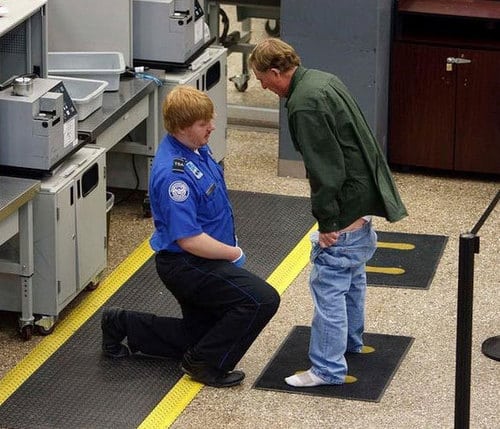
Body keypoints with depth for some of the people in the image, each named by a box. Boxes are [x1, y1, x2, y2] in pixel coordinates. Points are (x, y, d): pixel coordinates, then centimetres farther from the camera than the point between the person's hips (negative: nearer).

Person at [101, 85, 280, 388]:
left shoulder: (195, 148, 2)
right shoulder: (174, 174, -28)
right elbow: (189, 240, -28)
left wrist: (230, 248, 12)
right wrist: (234, 254, -14)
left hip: (198, 263, 10)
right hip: (185, 265, -10)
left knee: (197, 337, 21)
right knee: (262, 299, -21)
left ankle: (122, 325, 28)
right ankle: (206, 364, -7)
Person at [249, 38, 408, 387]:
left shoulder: (304, 105, -22)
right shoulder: (323, 81, 9)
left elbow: (326, 169, -24)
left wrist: (328, 222, -17)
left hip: (347, 202, -10)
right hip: (367, 194, 10)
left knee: (329, 283, -5)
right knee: (352, 274, 25)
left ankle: (328, 369, -2)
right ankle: (351, 342, 42)